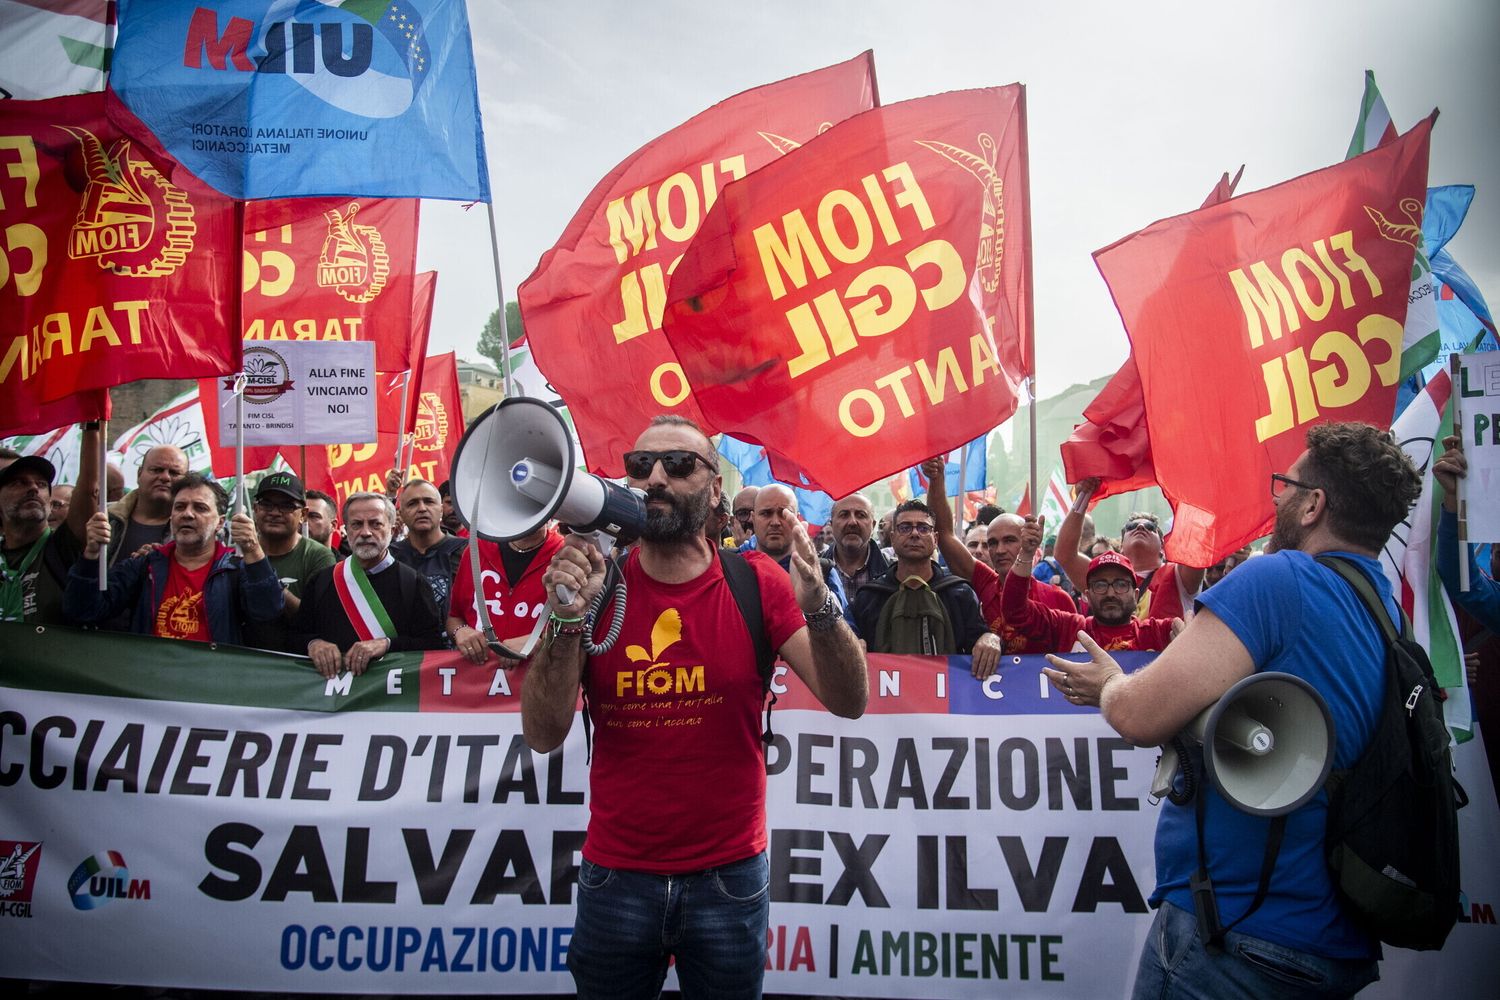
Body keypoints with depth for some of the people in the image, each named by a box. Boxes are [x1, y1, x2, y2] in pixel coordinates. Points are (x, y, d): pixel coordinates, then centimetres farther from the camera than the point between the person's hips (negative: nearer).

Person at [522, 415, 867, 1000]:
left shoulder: (755, 583, -7)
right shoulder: (594, 583, -5)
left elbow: (849, 703, -14)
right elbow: (543, 736, -12)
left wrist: (819, 609, -31)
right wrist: (567, 619, -26)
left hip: (729, 876, 0)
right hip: (615, 877, 1)